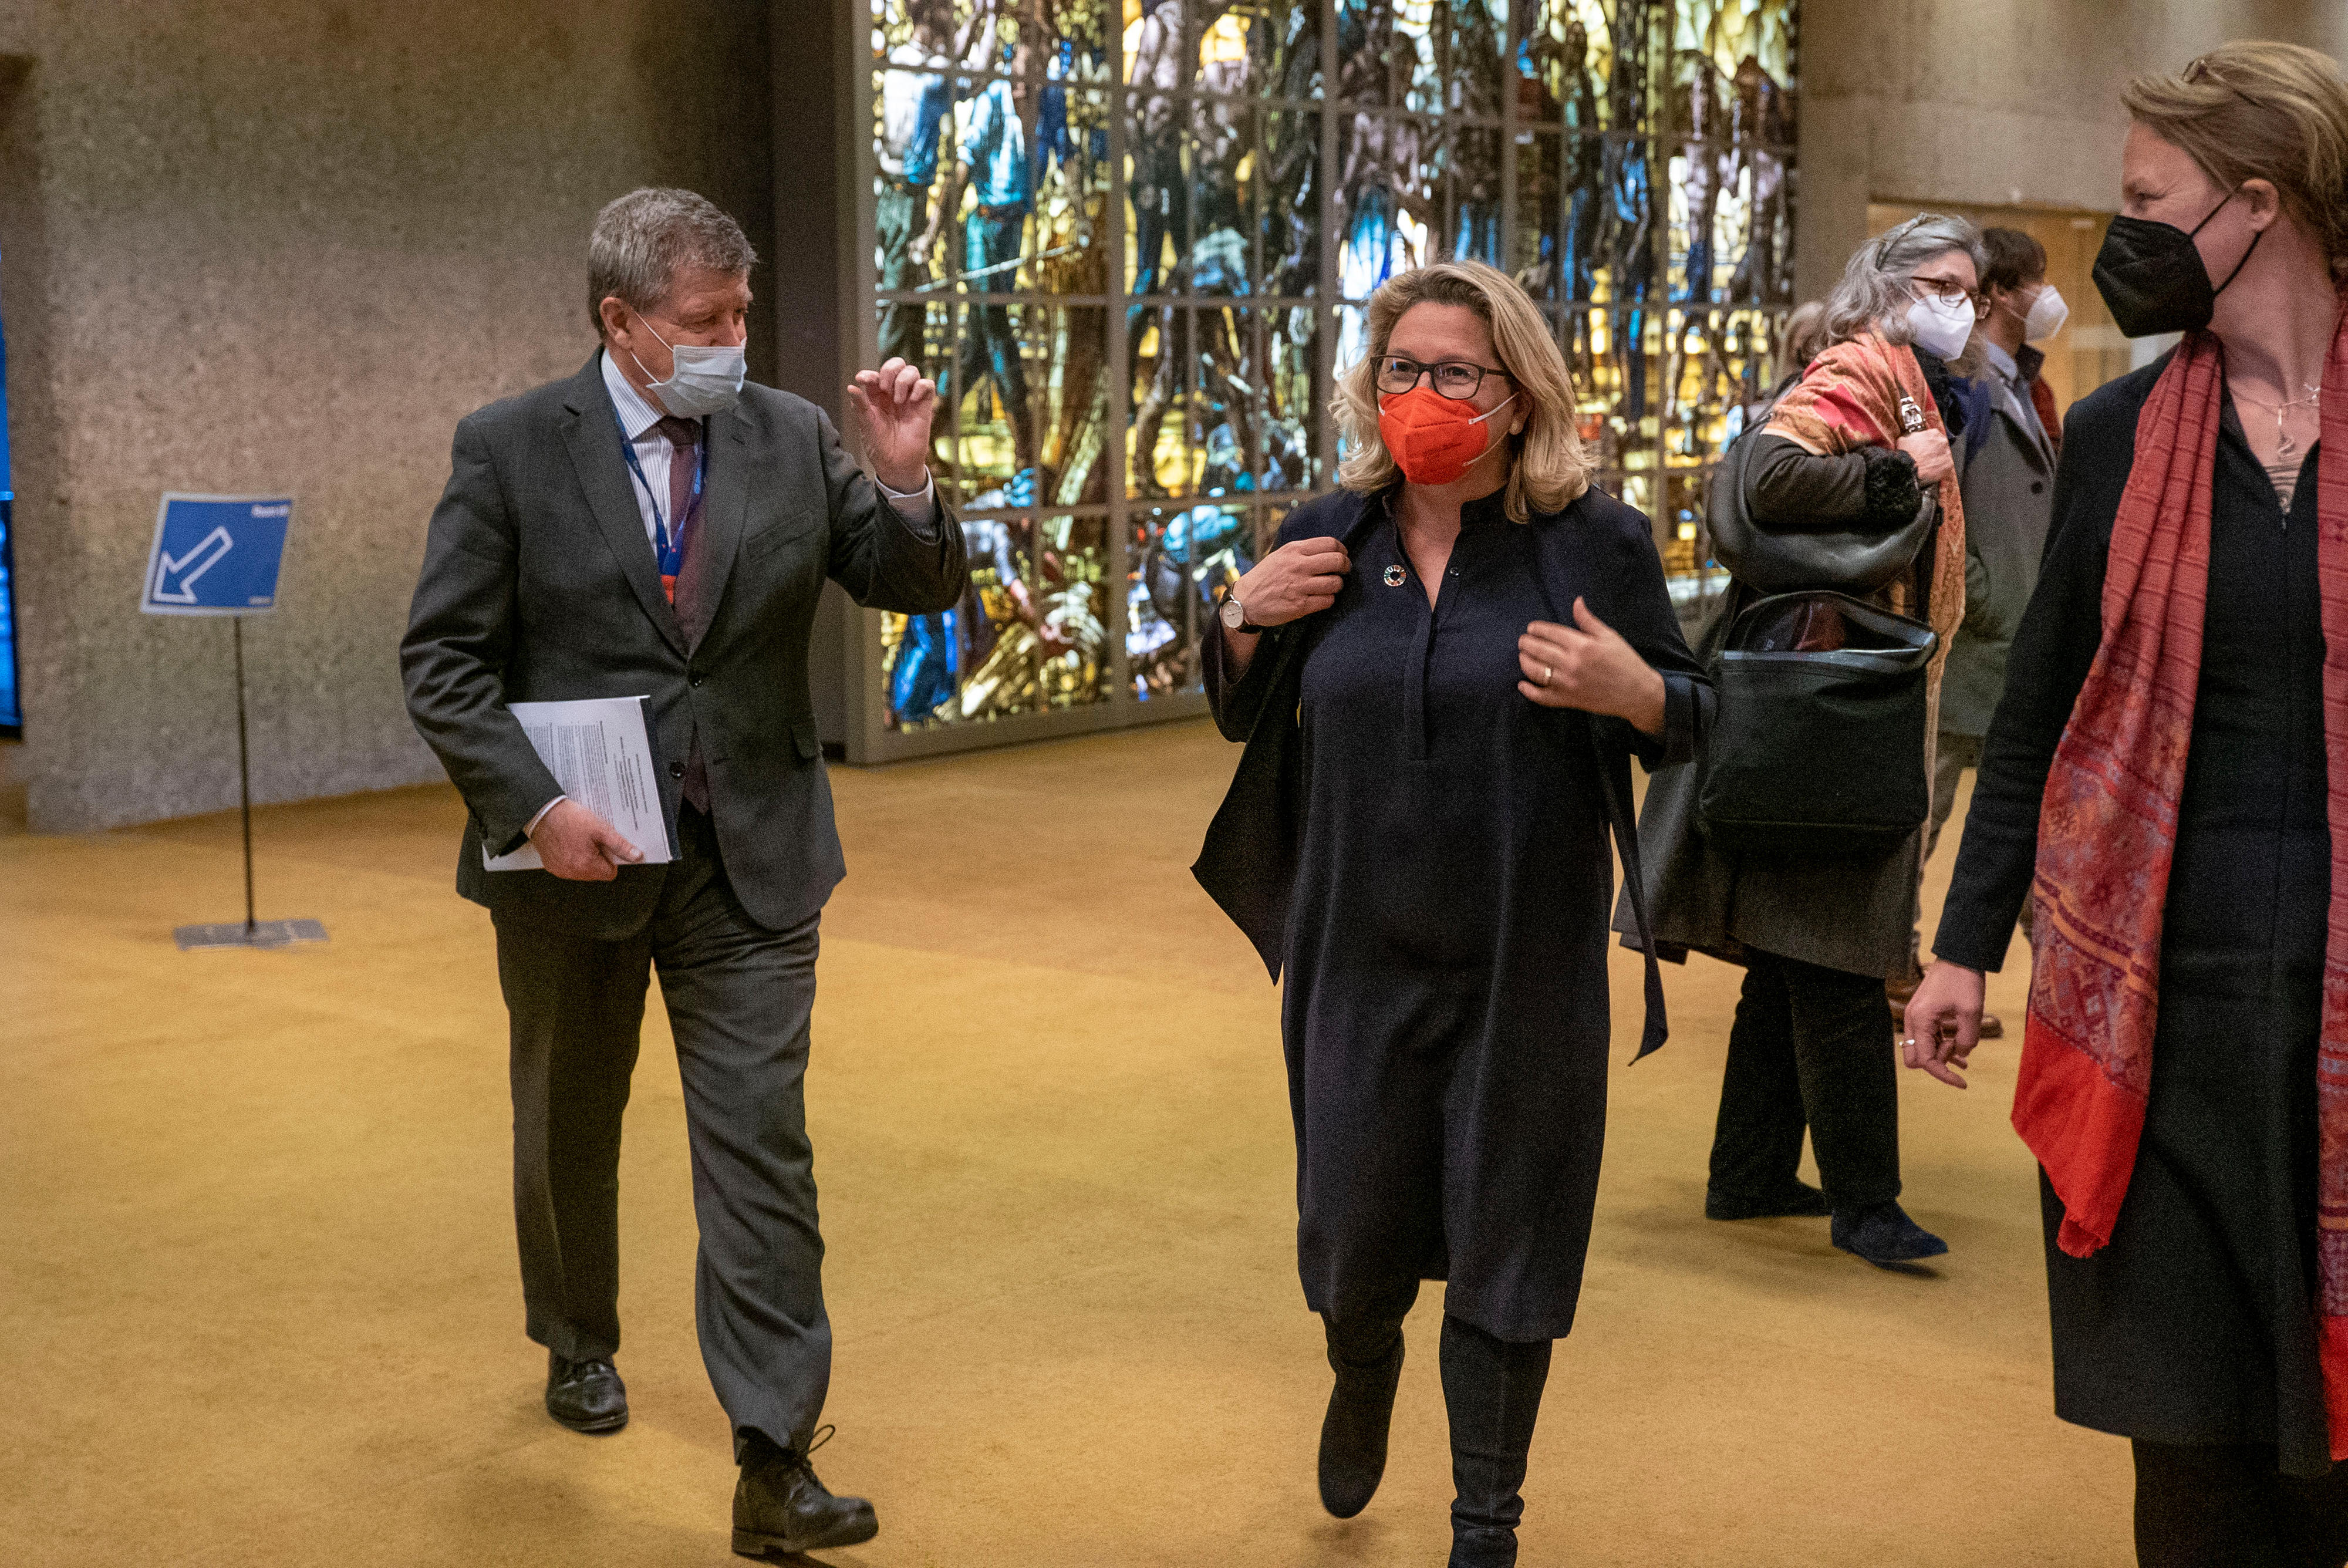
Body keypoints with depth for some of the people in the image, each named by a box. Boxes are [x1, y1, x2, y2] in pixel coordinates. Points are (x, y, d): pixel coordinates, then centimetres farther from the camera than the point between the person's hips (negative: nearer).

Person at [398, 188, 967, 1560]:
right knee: (571, 1124, 20)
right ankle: (578, 1342, 47)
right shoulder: (511, 449, -6)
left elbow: (921, 588, 2)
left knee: (762, 1146, -4)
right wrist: (536, 806, -19)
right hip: (574, 856, 0)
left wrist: (906, 476, -17)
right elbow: (444, 660, -7)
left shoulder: (793, 438, 0)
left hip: (751, 861, 0)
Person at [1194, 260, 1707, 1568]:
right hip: (1361, 959, 3)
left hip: (1529, 968, -2)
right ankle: (1365, 1371, 49)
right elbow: (1243, 716, 14)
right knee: (1354, 1243, 11)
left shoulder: (1596, 541, -6)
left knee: (1502, 1258, 7)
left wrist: (1633, 692, -22)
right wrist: (1245, 621, -6)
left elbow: (1693, 726, 0)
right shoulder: (1328, 539, 2)